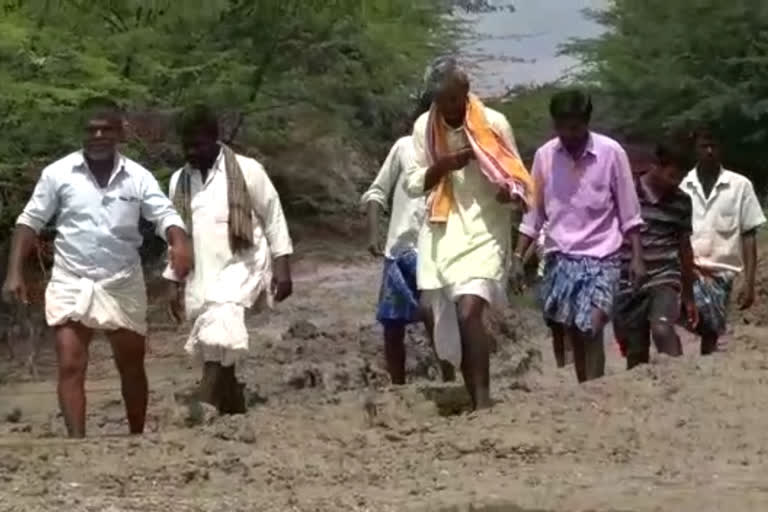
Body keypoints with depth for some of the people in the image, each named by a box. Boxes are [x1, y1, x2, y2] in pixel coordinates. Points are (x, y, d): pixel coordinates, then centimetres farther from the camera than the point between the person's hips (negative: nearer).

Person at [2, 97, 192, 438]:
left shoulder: (138, 177, -3)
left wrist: (179, 243, -32)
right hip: (71, 284, -1)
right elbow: (31, 221, 0)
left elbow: (165, 215, -9)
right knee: (71, 367, -11)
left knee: (132, 367, 13)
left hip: (122, 286, 2)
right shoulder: (58, 174, -5)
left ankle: (138, 439, 30)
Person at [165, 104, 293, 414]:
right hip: (200, 277, 5)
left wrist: (282, 267, -5)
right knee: (217, 352, 5)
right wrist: (174, 283, 15)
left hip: (240, 268, -5)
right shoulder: (179, 180, 11)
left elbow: (273, 218, 0)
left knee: (220, 340, -25)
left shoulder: (246, 170, -3)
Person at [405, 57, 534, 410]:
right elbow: (412, 184, 5)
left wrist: (511, 193, -24)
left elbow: (516, 179, -1)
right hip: (441, 234, 4)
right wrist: (442, 166, -14)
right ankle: (475, 403, 17)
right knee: (448, 324, 6)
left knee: (469, 314, -21)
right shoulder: (424, 126, 3)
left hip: (483, 232, -4)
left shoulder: (494, 124, -6)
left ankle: (484, 403, -21)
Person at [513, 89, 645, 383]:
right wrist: (518, 257, 3)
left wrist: (637, 257, -6)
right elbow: (534, 214, 8)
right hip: (559, 257, 3)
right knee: (571, 332, 5)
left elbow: (629, 212, -1)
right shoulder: (545, 155, 1)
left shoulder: (611, 153, -7)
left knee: (592, 329, -17)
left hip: (599, 257, -3)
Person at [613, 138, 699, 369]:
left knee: (662, 329, -29)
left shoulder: (681, 201, 5)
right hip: (627, 284, -1)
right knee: (636, 356, 3)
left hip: (664, 279, 1)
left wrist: (689, 296, 19)